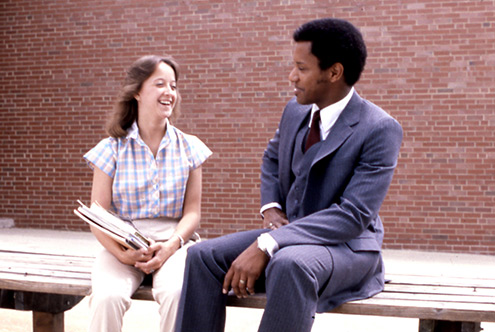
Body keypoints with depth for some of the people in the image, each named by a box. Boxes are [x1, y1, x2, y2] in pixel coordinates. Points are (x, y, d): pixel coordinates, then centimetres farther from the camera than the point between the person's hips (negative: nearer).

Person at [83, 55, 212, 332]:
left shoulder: (189, 148, 9)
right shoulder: (112, 149, 5)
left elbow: (193, 211, 6)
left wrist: (172, 245, -14)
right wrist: (122, 253, -16)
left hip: (174, 243, 1)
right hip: (123, 245, 0)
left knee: (177, 293, -32)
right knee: (107, 297, -31)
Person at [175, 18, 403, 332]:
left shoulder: (380, 129, -17)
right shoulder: (296, 110, 5)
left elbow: (354, 215, -24)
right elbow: (272, 158, 25)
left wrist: (266, 245, -30)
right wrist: (271, 208, 3)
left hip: (347, 244, -6)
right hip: (288, 234, 7)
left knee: (289, 264, -39)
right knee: (203, 255, -15)